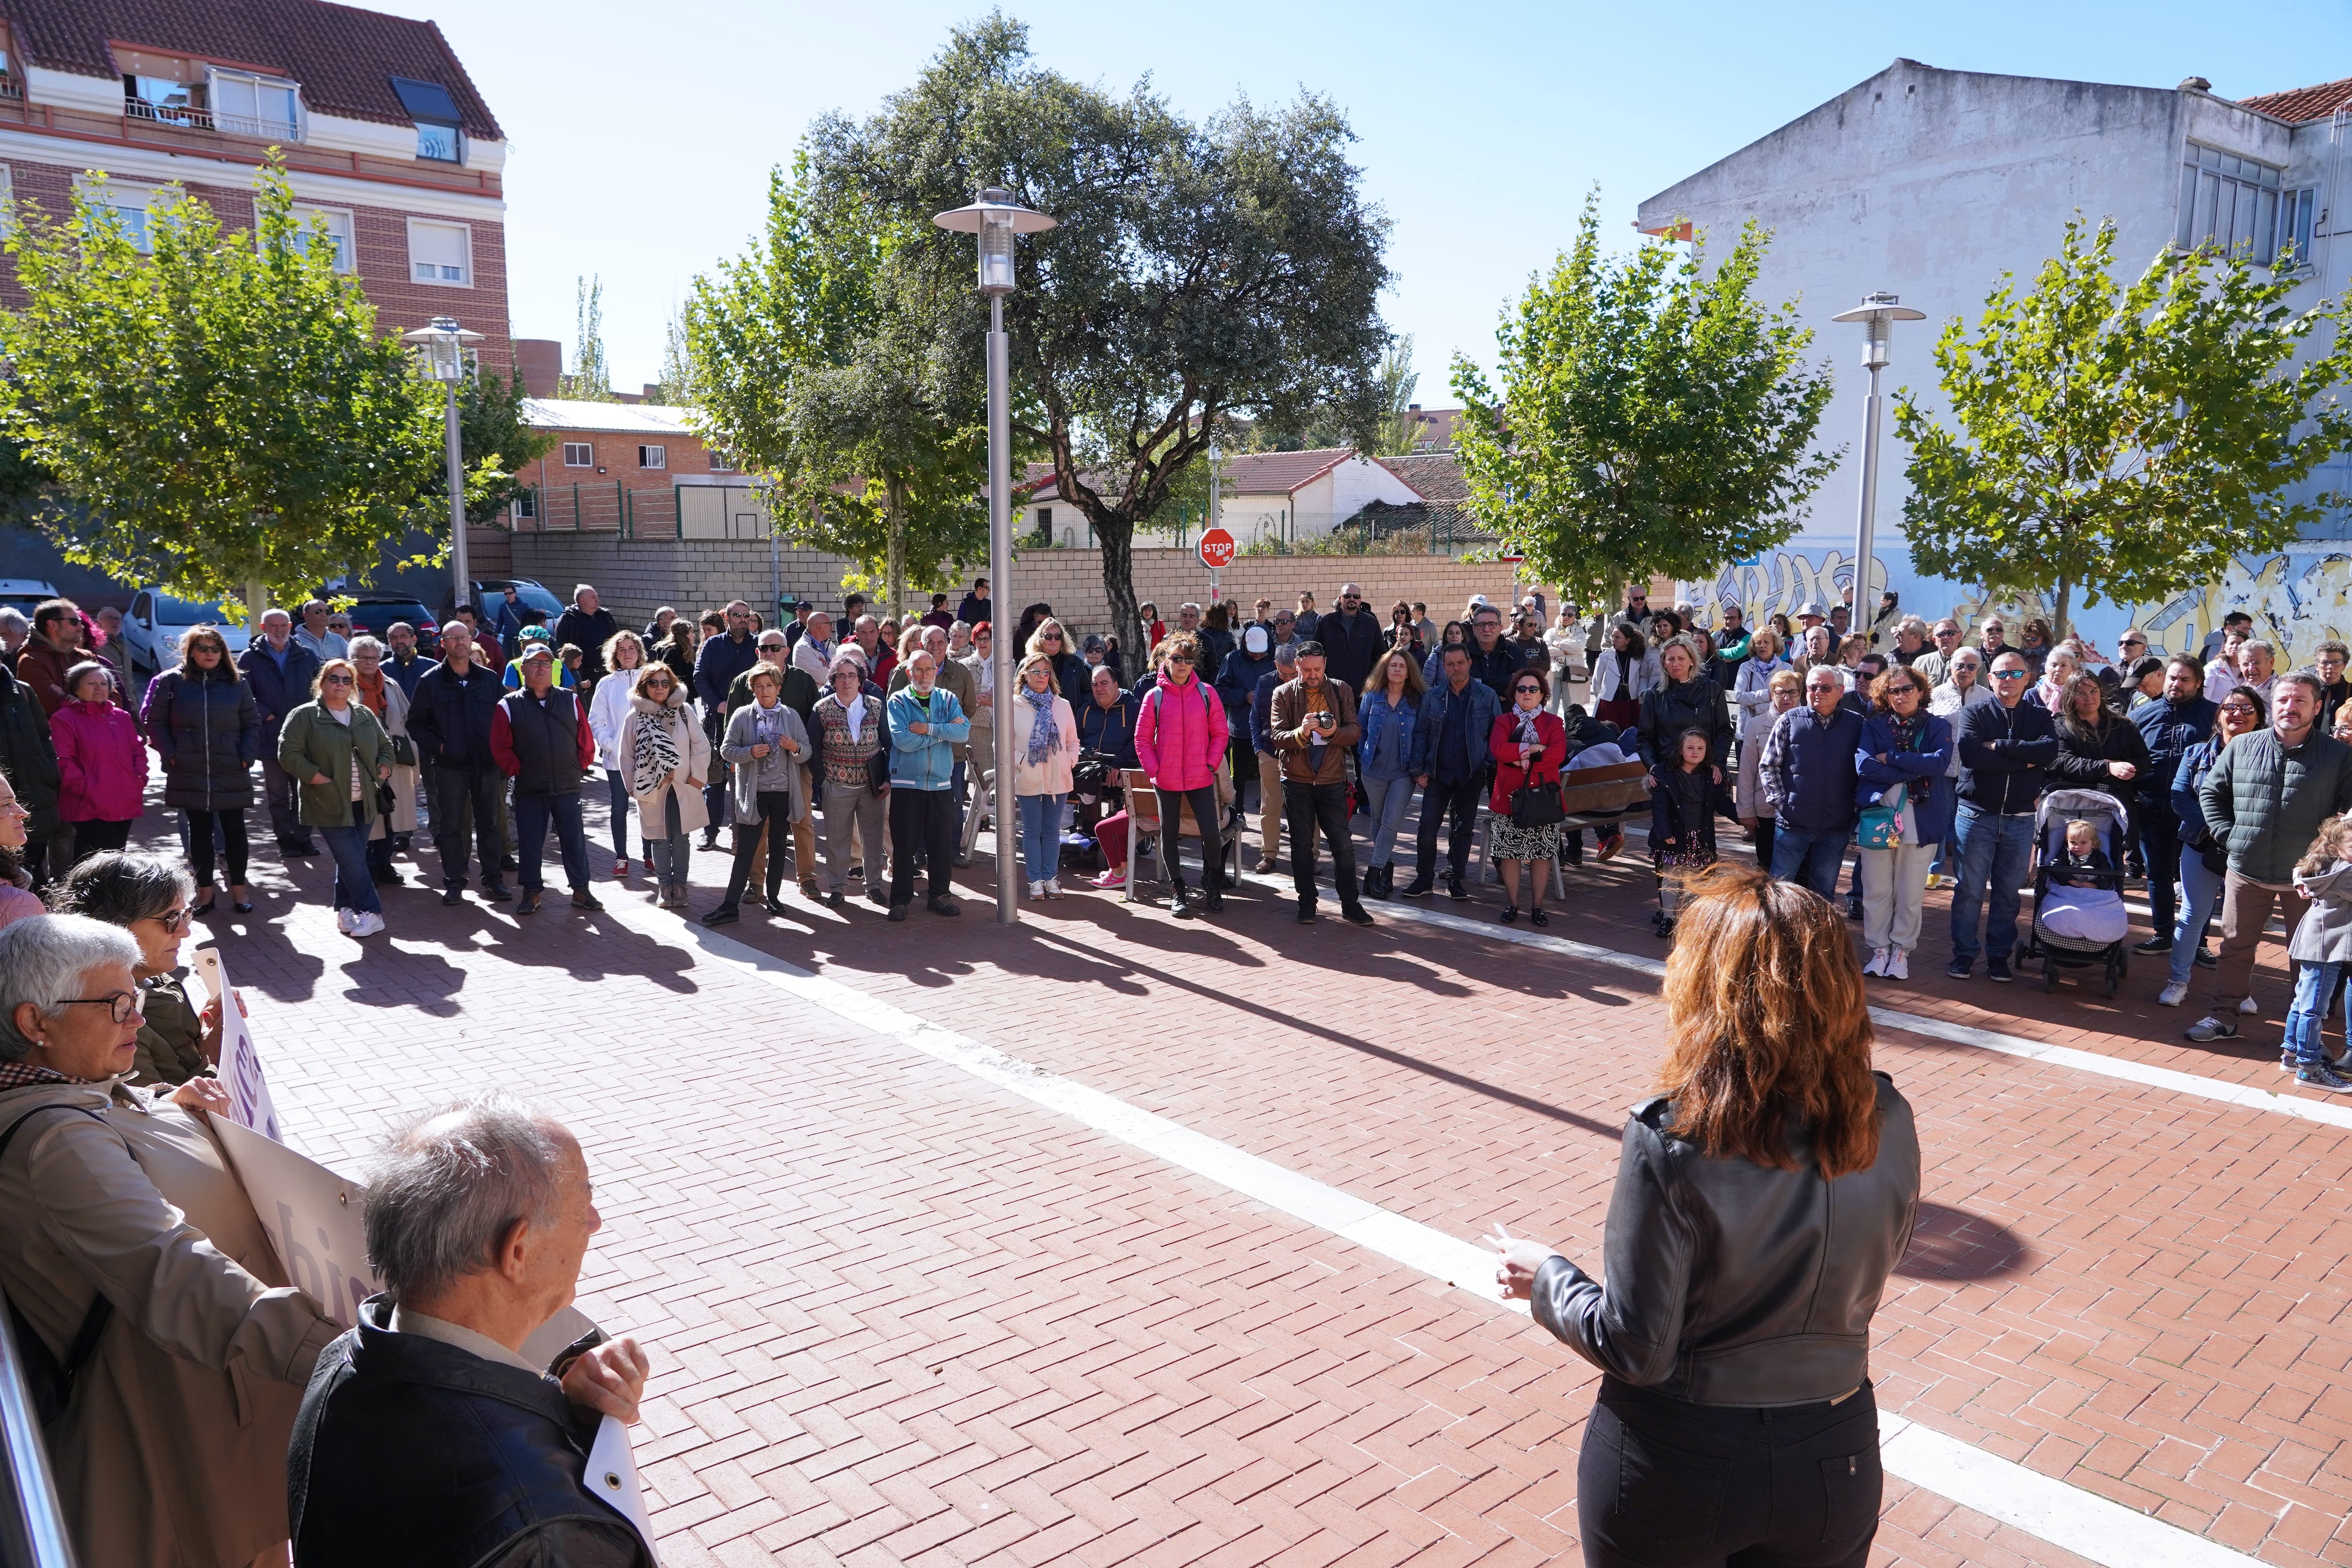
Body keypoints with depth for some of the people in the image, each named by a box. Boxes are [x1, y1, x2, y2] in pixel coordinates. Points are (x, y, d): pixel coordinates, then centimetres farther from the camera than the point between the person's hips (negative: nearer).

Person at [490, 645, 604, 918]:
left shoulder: (570, 700, 5)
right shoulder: (510, 706, 0)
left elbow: (586, 740, 7)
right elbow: (500, 747, -2)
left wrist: (580, 768, 2)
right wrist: (518, 771, -6)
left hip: (568, 787, 1)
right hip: (529, 791, -1)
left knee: (575, 840, 6)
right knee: (530, 843, 6)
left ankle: (581, 890, 16)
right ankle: (532, 893, 18)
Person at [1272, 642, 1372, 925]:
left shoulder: (1341, 691, 3)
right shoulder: (1284, 694, -1)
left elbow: (1356, 731, -1)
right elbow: (1278, 737, -8)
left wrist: (1334, 732, -21)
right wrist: (1301, 732, -28)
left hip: (1332, 780, 0)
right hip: (1296, 781, 0)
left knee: (1343, 844, 0)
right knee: (1302, 845, 9)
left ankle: (1350, 905, 9)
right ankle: (1307, 904, 19)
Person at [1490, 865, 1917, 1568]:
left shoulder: (1671, 1142, -27)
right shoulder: (1887, 1125, -13)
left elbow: (1637, 1350, -19)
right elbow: (1868, 1273, 4)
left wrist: (1547, 1278, -3)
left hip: (1677, 1466, -3)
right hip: (1836, 1468, 4)